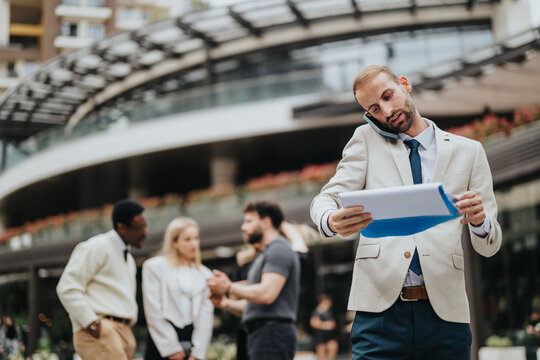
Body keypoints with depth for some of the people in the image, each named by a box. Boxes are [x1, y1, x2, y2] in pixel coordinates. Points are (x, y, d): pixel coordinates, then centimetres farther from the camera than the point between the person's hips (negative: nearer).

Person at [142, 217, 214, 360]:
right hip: (162, 342, -3)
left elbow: (206, 315, 8)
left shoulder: (205, 275, 15)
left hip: (192, 341, 3)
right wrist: (171, 347, -7)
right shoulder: (154, 267, 6)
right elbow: (154, 312, -1)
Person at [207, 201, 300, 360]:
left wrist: (229, 287, -10)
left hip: (272, 334, -11)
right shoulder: (263, 256, 26)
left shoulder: (279, 250, -7)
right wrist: (226, 303, 9)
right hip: (262, 336, 11)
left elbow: (266, 294, -21)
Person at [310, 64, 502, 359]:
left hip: (444, 312, 1)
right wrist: (332, 221, -25)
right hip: (380, 308, -1)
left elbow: (489, 246, 9)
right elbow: (326, 198, 0)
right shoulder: (366, 139, 12)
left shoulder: (468, 151, 12)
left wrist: (480, 220, -15)